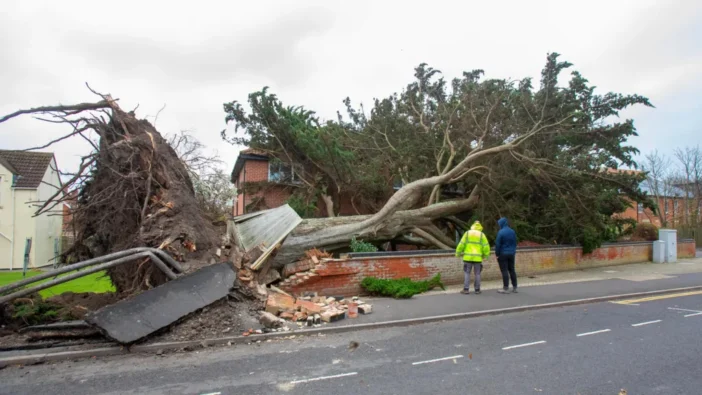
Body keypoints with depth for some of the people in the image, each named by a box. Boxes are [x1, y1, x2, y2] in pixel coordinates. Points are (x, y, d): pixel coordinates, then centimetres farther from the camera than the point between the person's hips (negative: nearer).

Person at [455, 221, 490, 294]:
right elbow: (486, 246, -3)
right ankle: (477, 289, 13)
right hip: (478, 258, 0)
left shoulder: (467, 233, 3)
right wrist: (485, 255, 12)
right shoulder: (482, 235, 2)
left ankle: (466, 289, -2)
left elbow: (461, 244, -2)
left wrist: (458, 253, 8)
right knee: (477, 273, 10)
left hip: (468, 257, 0)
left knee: (467, 273, 4)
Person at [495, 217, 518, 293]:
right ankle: (514, 287, 16)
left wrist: (497, 254, -4)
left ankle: (506, 288, -1)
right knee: (512, 270, 13)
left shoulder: (501, 232, -15)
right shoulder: (513, 232, 6)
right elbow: (515, 243, 14)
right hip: (511, 253, 6)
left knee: (504, 271, -2)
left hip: (503, 254, -6)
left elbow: (498, 244, -13)